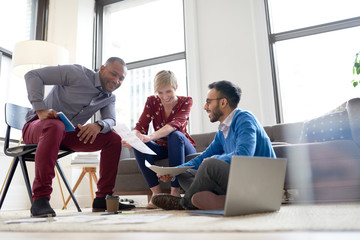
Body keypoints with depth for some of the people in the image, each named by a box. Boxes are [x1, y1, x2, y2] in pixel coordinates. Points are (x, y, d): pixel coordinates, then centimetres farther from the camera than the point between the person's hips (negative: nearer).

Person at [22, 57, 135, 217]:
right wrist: (41, 109, -25)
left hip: (69, 135, 6)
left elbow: (111, 121, -6)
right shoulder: (77, 73, -11)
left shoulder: (110, 98, 10)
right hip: (38, 125, -5)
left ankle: (103, 198, -7)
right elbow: (32, 75, -13)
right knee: (55, 126, -42)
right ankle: (40, 199, -39)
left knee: (114, 139, -10)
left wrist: (99, 125, -31)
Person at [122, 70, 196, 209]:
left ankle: (175, 191, -34)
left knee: (176, 135, -35)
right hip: (161, 149, 3)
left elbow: (175, 124, -31)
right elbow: (141, 126, -14)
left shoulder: (185, 102, -11)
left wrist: (150, 137, -49)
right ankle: (156, 192, -27)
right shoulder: (152, 102, -3)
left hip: (182, 148, -2)